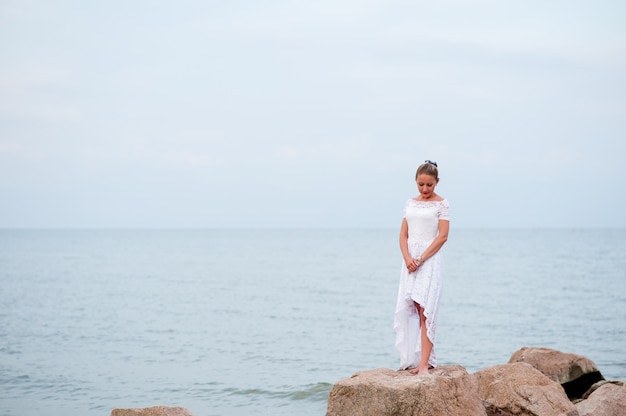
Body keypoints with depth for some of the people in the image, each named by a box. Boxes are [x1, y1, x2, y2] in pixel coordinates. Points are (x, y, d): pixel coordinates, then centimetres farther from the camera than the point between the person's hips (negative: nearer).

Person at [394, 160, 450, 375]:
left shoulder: (441, 204, -2)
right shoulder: (410, 203, 13)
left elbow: (442, 236, -9)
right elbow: (403, 234, 10)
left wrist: (421, 259, -14)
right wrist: (407, 258, -8)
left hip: (430, 259, -6)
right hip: (410, 259, 6)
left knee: (424, 309, -13)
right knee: (406, 308, 4)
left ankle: (424, 363, -16)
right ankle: (413, 359, 12)